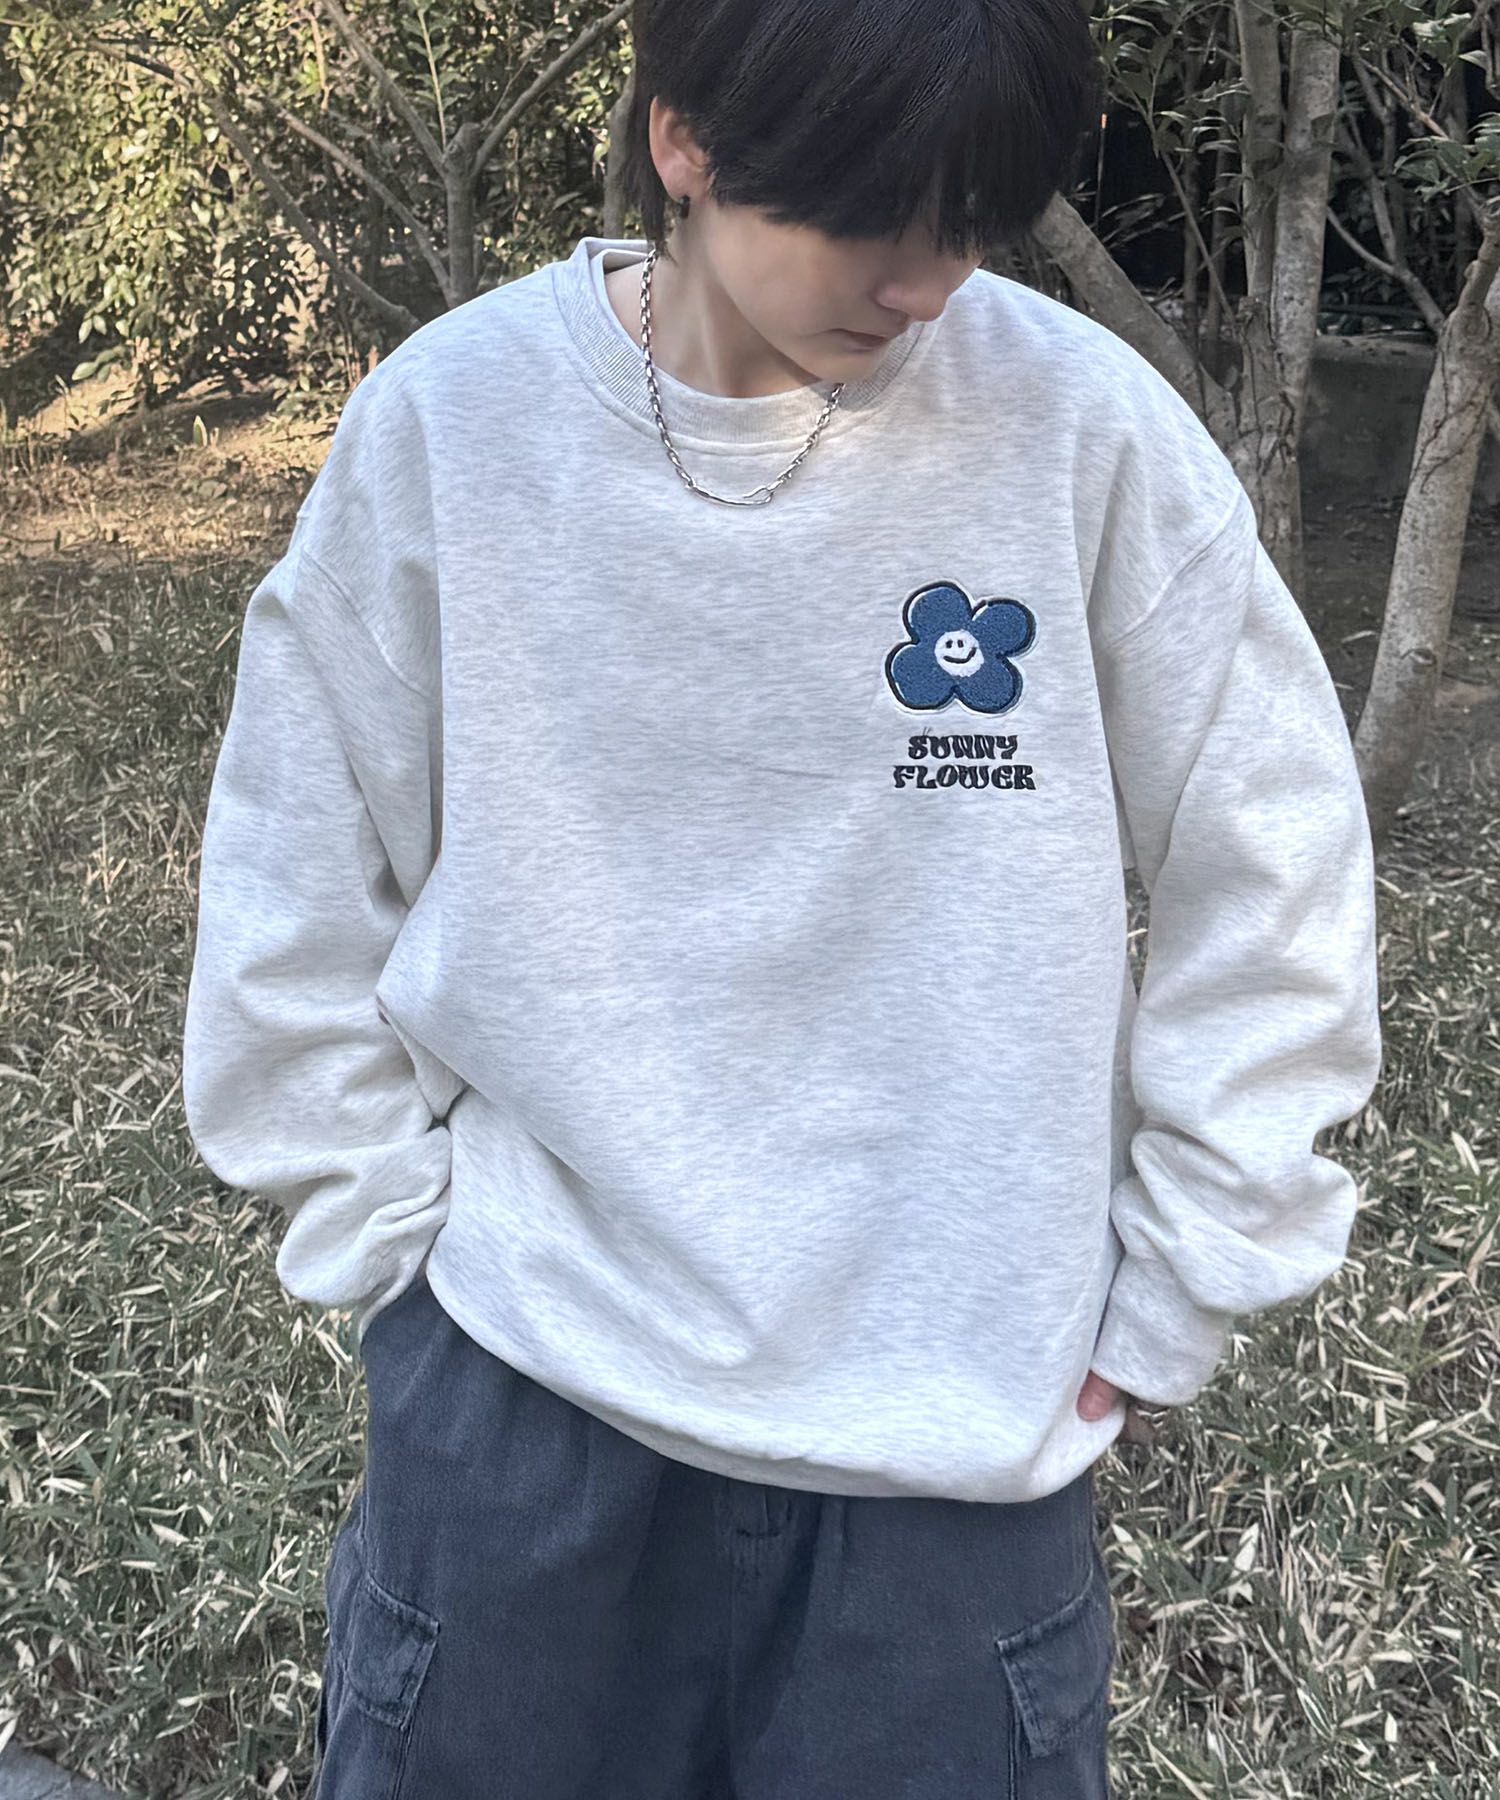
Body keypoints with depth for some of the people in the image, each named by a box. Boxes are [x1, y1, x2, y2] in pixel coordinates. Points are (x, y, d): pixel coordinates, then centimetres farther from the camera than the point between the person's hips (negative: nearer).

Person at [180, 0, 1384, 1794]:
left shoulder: (1084, 427, -10)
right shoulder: (450, 417, -8)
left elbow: (1271, 882, -2)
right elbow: (300, 881, 1)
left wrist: (1169, 1302, 0)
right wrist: (391, 1238, 0)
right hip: (522, 1393, 1)